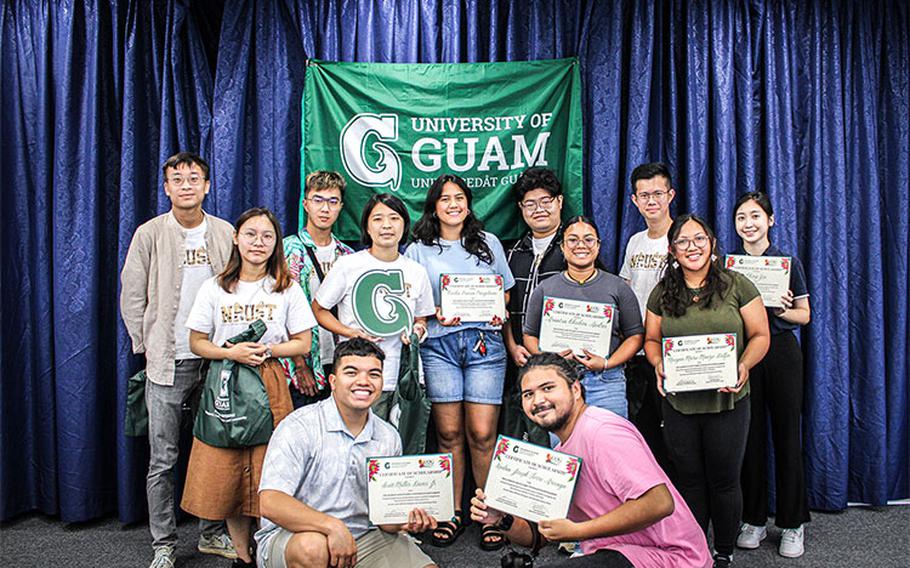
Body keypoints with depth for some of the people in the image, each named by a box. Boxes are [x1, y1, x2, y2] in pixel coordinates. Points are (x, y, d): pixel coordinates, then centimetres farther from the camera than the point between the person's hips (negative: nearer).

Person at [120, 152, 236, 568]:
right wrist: (149, 347, 0)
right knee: (163, 459, 3)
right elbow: (131, 297, 2)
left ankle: (212, 534, 25)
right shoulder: (150, 234, -1)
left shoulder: (225, 234, 5)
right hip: (167, 362, -2)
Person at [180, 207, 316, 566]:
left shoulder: (288, 289, 5)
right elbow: (197, 343, 6)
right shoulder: (214, 288, 6)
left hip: (270, 386, -1)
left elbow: (303, 344, 5)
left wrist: (267, 349, -11)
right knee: (226, 473, 2)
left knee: (268, 472, -3)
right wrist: (232, 352, -12)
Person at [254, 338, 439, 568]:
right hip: (292, 536, -3)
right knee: (313, 546, -37)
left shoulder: (389, 438, 4)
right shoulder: (300, 427, -14)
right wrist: (333, 526, -35)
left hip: (364, 538, 4)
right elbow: (270, 503, -24)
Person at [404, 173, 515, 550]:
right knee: (449, 433, 1)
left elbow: (505, 291, 19)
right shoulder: (418, 250, 11)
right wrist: (434, 316, -9)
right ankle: (452, 513, 15)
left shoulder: (489, 243, 15)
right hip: (439, 344, 0)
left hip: (484, 340, 0)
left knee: (482, 433, -4)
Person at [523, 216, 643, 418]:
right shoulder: (546, 289, 9)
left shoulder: (618, 288, 7)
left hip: (606, 382, 0)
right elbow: (530, 335, 10)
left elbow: (635, 335, 5)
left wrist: (607, 364, -10)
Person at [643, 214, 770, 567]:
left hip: (727, 402, -2)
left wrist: (744, 366, -18)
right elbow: (651, 339, 10)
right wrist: (659, 364, -10)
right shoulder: (663, 293, 5)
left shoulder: (737, 286, -2)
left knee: (724, 481, 9)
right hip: (678, 402, 2)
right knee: (690, 481, 13)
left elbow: (760, 335, 0)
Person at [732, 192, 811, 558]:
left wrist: (781, 310, -16)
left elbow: (805, 315, 4)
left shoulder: (788, 263, 2)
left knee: (787, 436, 2)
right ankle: (753, 520, 18)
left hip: (781, 353, -1)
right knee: (750, 436, 6)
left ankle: (792, 524, 15)